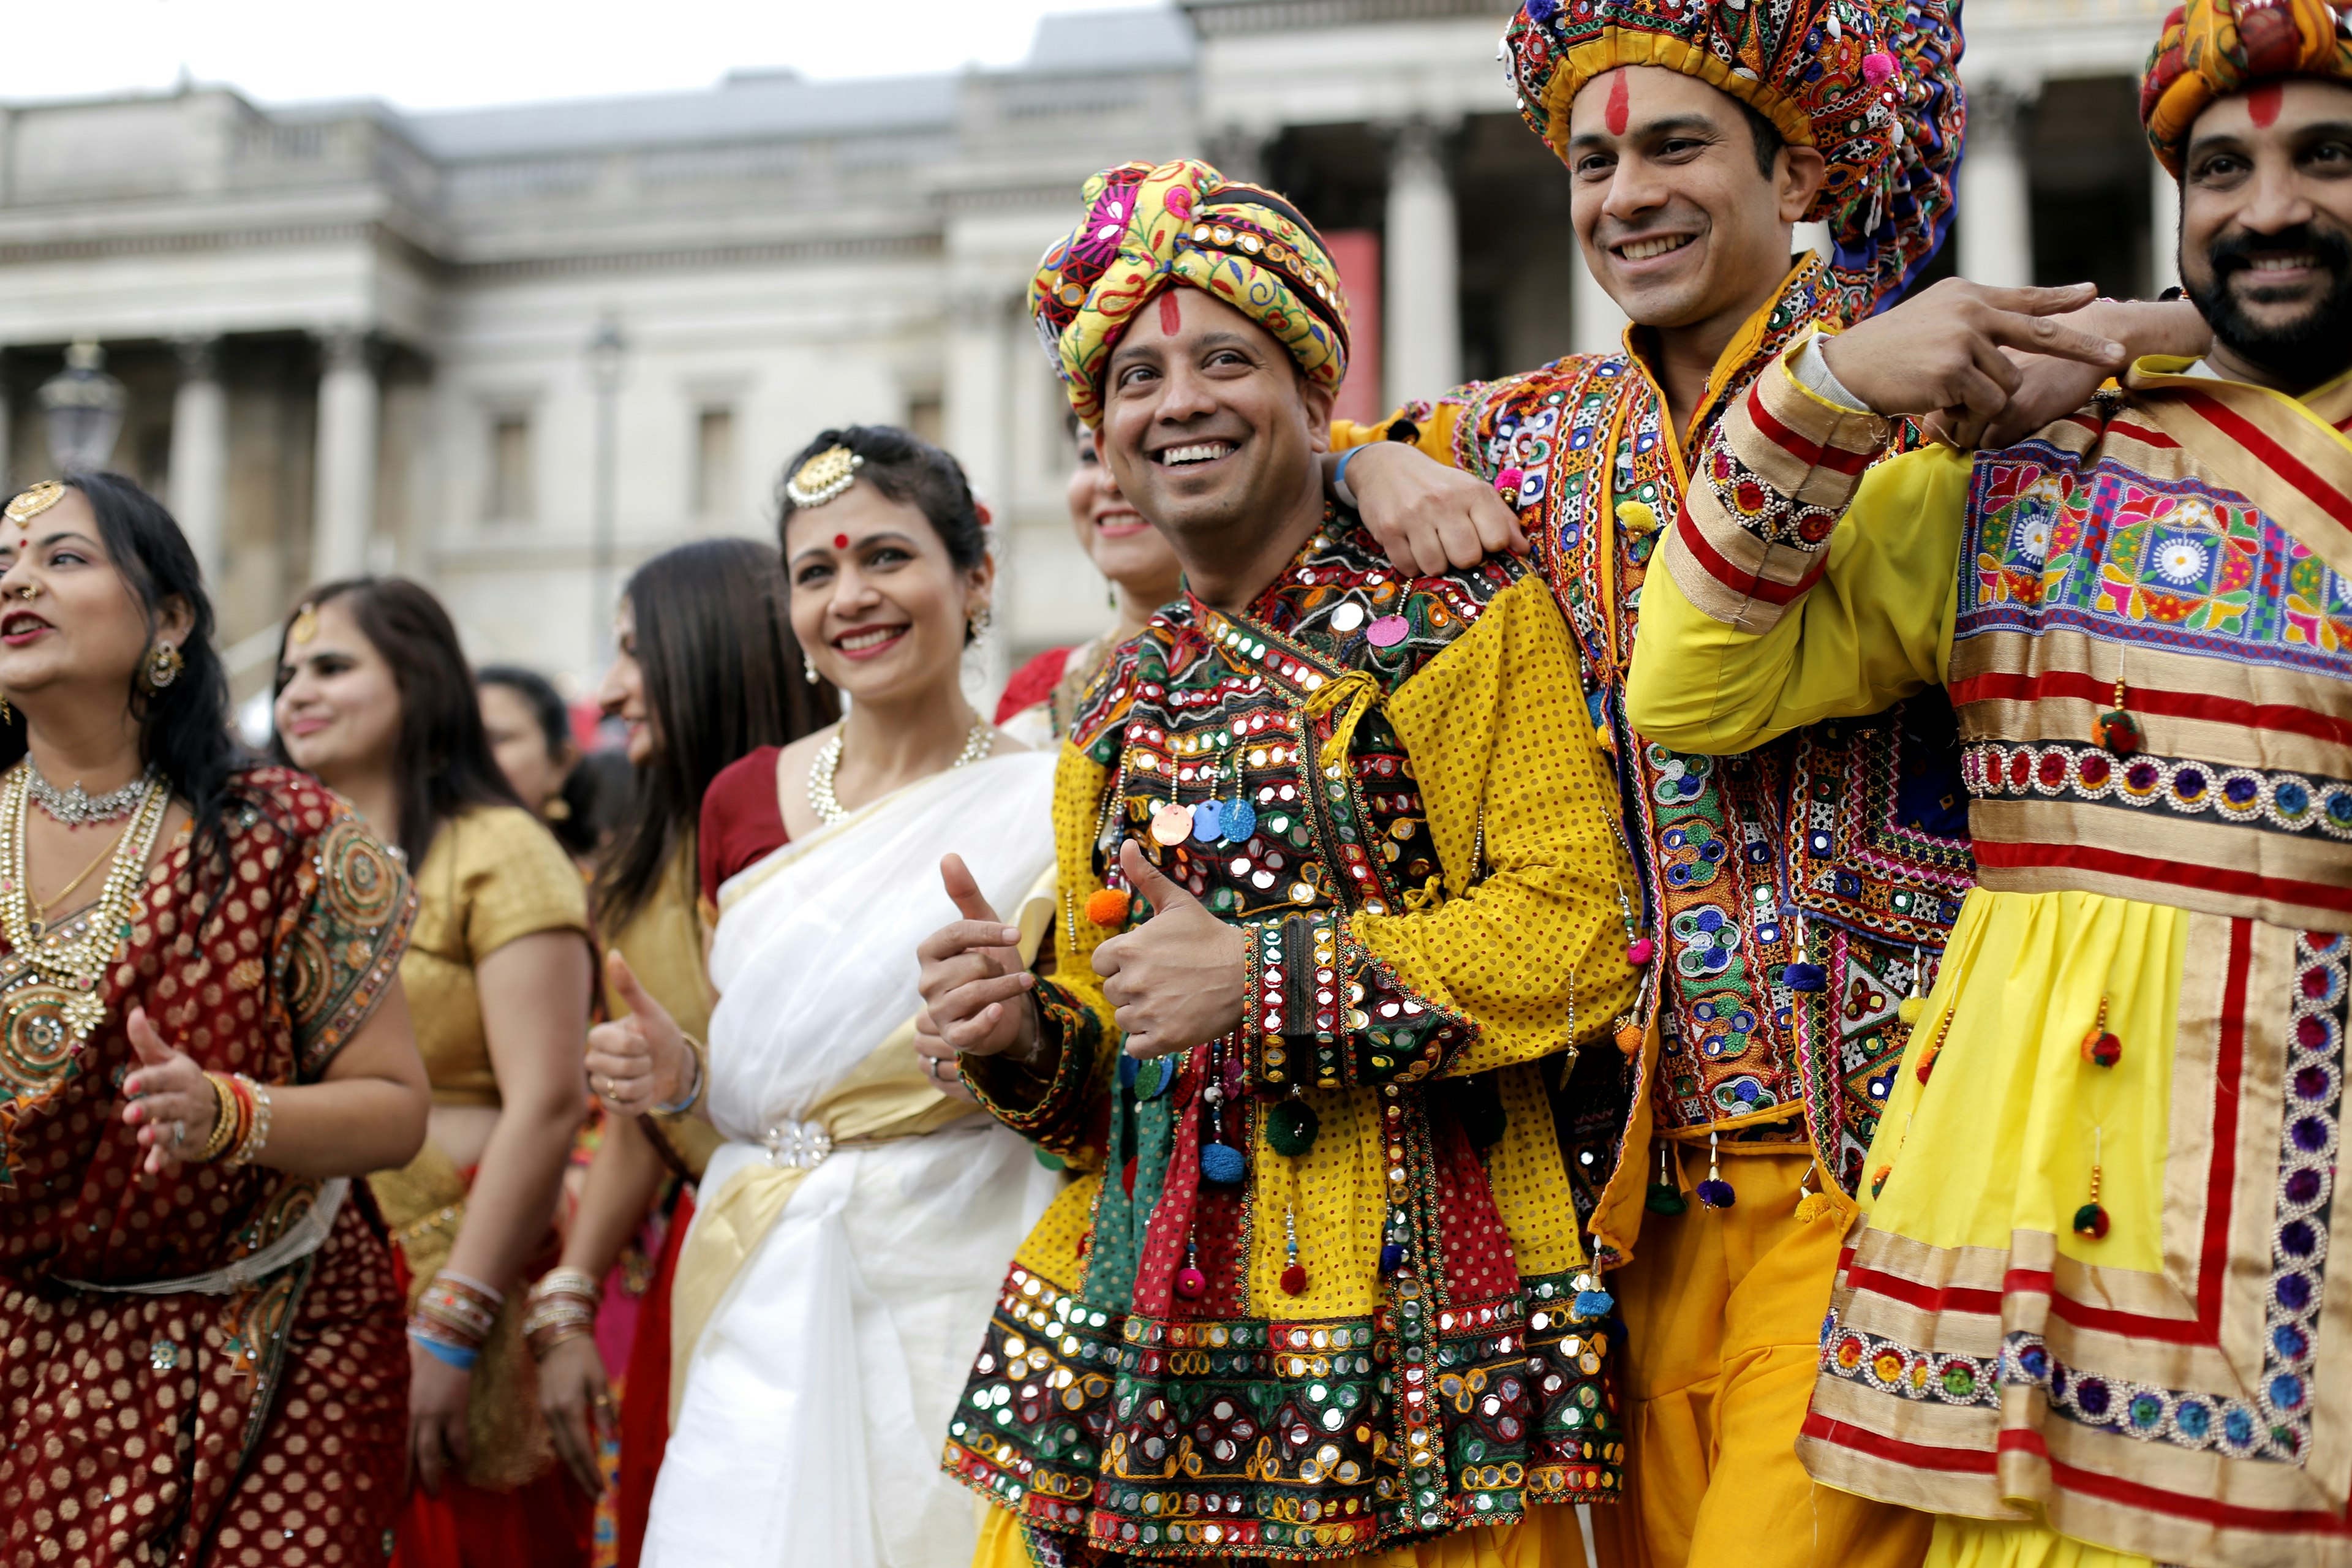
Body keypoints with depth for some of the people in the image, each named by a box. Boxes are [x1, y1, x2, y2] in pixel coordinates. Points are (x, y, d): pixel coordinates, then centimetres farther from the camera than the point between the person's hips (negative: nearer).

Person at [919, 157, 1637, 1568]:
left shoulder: (1469, 618, -2)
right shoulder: (1122, 702, 16)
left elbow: (1579, 930, -11)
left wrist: (1268, 977, -17)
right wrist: (1027, 1035, -1)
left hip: (1404, 1291, -5)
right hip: (1133, 1304, 5)